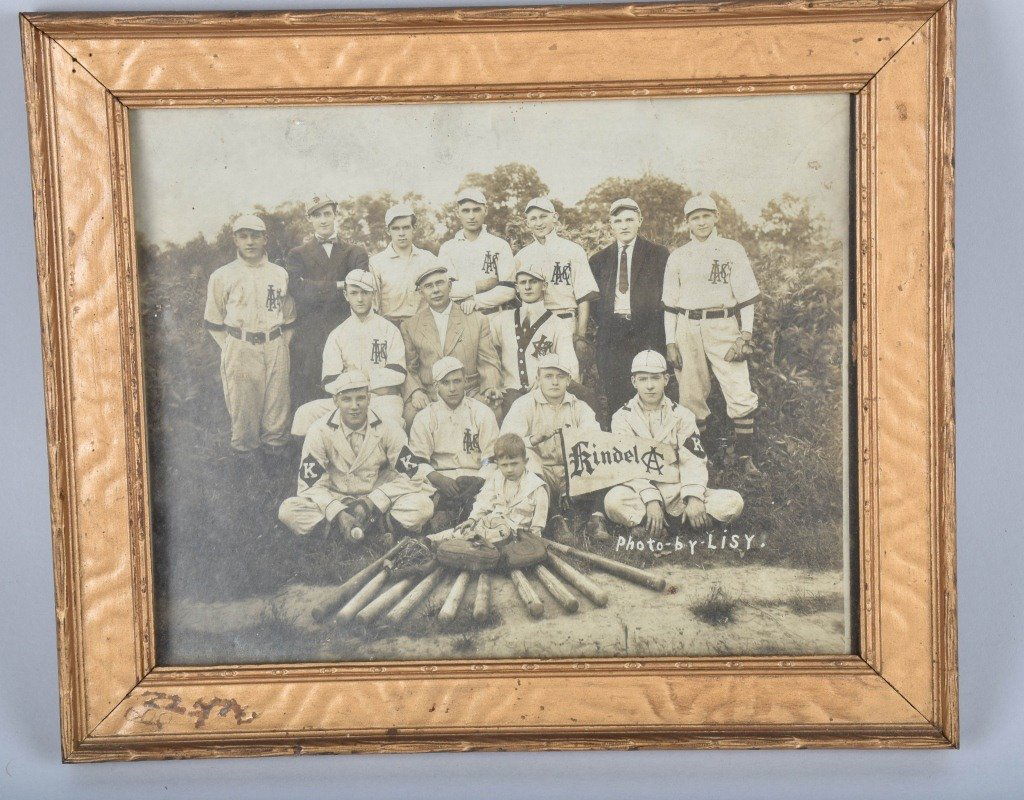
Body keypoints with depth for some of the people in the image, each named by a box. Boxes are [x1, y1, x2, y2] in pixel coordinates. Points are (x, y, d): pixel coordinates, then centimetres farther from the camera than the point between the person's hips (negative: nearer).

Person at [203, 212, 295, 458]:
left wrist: (280, 344, 10)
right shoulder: (222, 276, 3)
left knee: (277, 402, 3)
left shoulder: (280, 274, 10)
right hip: (239, 352, -2)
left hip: (276, 350, 2)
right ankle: (244, 450, 11)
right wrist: (232, 348, 2)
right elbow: (213, 322, 7)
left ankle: (274, 446, 16)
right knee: (242, 404, -1)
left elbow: (289, 317, 19)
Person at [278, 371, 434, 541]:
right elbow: (311, 484, -10)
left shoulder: (389, 430, -9)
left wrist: (372, 501, -19)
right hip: (335, 500, 0)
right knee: (288, 511, -27)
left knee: (423, 506, -28)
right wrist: (338, 512, -25)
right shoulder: (319, 432, -9)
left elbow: (408, 477, -8)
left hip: (378, 500, 0)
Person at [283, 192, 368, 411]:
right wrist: (339, 285, -14)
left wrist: (317, 290, -12)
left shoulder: (355, 254, 14)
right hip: (309, 342, 0)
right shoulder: (297, 255, 11)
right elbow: (299, 290, -7)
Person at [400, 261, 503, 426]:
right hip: (428, 398, 0)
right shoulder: (410, 326, 12)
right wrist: (415, 391, -9)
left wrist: (491, 387, -10)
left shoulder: (476, 320, 11)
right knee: (412, 415, -32)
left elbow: (488, 363, 9)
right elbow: (407, 368, 11)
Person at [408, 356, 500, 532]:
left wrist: (479, 481, -15)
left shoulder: (483, 413, 8)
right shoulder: (425, 418, 9)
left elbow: (491, 460, 4)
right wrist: (439, 479, -17)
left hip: (475, 478, 0)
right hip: (440, 478, 0)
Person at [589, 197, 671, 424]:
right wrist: (604, 322, 4)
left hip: (648, 337, -2)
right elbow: (593, 300, 19)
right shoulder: (598, 260, 15)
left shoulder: (659, 254, 7)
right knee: (614, 403, 0)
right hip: (610, 339, 2)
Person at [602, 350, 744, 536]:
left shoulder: (682, 415, 10)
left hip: (678, 491, 3)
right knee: (613, 501, -37)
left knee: (733, 502, -21)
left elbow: (694, 460, 1)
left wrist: (694, 498, -17)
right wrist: (651, 501, -22)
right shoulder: (623, 417, 3)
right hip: (641, 491, -3)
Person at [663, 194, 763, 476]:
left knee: (741, 395, -12)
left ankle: (746, 457, -6)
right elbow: (670, 303, 12)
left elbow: (746, 296, 4)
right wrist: (670, 343, 4)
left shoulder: (732, 250, 7)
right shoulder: (677, 256, 12)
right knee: (691, 395, 2)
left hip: (723, 326, -2)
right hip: (687, 328, 2)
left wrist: (745, 335, -5)